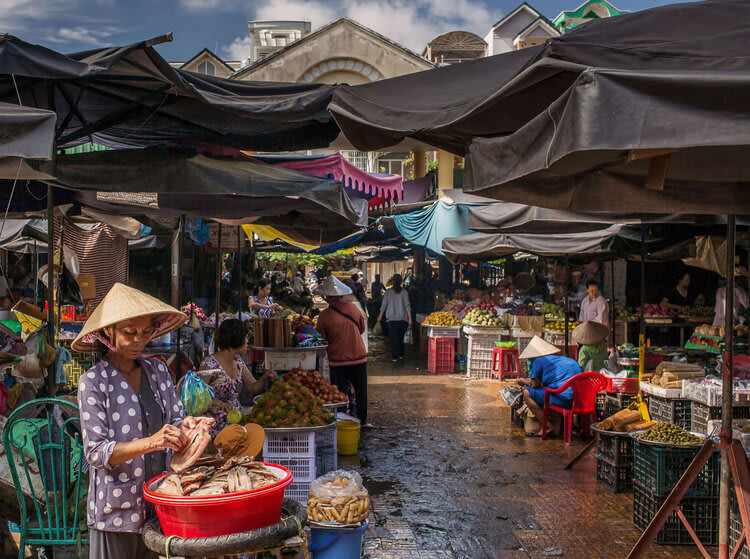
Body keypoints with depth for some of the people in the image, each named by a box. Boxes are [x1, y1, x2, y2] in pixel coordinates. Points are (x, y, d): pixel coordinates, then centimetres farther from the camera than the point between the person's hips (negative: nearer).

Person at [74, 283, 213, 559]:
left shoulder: (157, 370, 6)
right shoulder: (93, 382, -8)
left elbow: (175, 418, 8)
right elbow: (95, 453, -13)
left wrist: (185, 425, -15)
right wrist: (151, 442, -26)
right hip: (117, 510, -4)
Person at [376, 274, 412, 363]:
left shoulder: (388, 292, 0)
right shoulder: (404, 292, -3)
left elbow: (384, 305, 5)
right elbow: (407, 305, -6)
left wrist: (380, 315, 18)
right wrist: (410, 318, -4)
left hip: (391, 318, 0)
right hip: (403, 318, 0)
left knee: (394, 338, 1)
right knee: (401, 337, 16)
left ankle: (394, 357, -4)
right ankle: (401, 355, 23)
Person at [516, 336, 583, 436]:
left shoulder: (538, 360, 1)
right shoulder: (565, 359, 26)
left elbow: (534, 384, 4)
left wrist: (523, 381, 24)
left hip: (566, 400, -9)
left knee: (527, 392, 3)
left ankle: (548, 427, 7)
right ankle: (556, 424, 23)